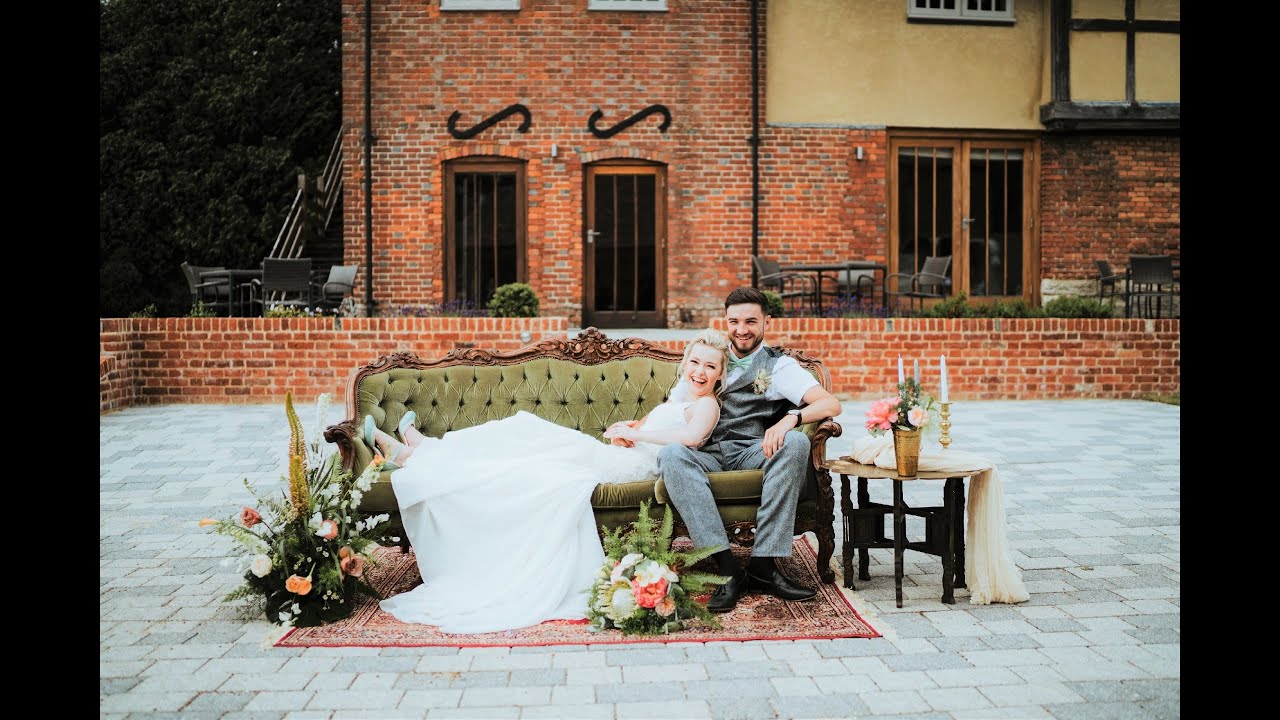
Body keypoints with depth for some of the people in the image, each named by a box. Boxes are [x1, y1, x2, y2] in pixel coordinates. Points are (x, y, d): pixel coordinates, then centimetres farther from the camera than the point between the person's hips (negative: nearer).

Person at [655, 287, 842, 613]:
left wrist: (790, 418, -23)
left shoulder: (779, 366, 13)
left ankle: (763, 564, -31)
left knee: (796, 443, -32)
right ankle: (729, 570, -36)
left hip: (753, 452, -1)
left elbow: (831, 404, -2)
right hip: (706, 453, 1)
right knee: (670, 455, -32)